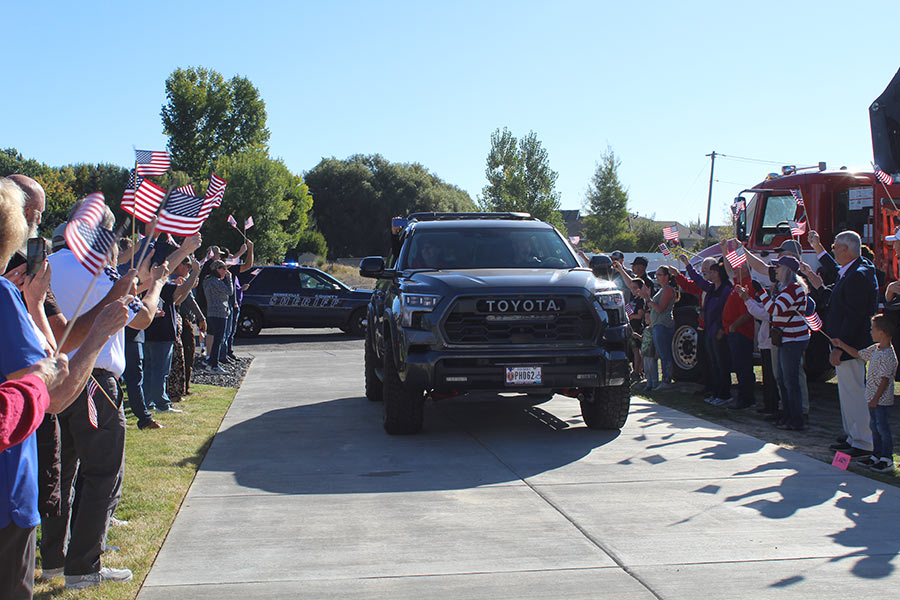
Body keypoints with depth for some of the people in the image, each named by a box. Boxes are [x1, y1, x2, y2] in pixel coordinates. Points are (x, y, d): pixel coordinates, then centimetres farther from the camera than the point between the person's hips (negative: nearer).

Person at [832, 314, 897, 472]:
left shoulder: (887, 355, -22)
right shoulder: (875, 349, 8)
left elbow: (885, 380, -22)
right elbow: (858, 354, 24)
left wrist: (876, 398, -21)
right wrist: (841, 345, 23)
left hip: (882, 400, -10)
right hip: (873, 398, 10)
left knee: (883, 429, -3)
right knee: (874, 427, 17)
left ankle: (887, 461, 4)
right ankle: (876, 456, 28)